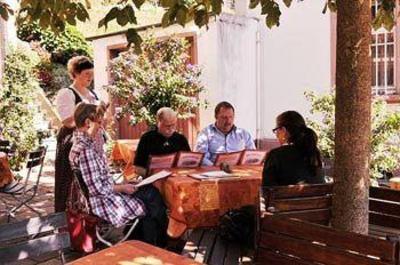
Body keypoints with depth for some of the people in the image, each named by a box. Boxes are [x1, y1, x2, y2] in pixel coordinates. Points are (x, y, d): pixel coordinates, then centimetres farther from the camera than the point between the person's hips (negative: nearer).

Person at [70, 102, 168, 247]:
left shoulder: (82, 143, 7)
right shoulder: (85, 149, -25)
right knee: (150, 208, 2)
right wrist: (122, 188, -13)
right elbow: (97, 188, -26)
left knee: (151, 192, 9)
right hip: (103, 202, -9)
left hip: (105, 194, 9)